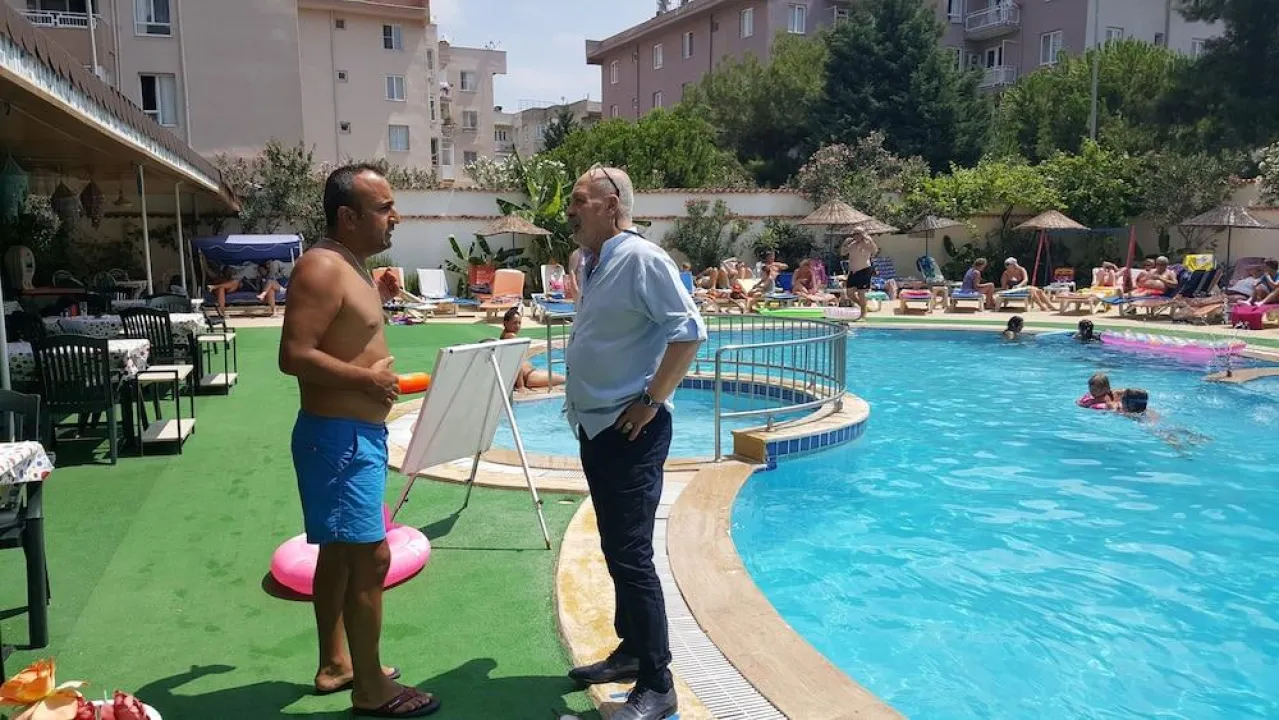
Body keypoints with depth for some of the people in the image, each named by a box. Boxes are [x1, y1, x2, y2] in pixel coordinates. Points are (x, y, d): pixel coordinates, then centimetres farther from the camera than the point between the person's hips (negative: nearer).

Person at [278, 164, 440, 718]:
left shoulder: (351, 265, 13)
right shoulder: (321, 268, -18)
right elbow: (294, 356, -25)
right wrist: (366, 378, -20)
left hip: (356, 433, 10)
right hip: (339, 436, -10)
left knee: (339, 551, 18)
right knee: (369, 556, -5)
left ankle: (335, 664, 31)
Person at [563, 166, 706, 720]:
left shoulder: (640, 259, -15)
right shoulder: (592, 266, 14)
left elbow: (689, 331, -22)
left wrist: (650, 402, -19)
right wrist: (581, 405, 16)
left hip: (630, 430, -10)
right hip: (596, 426, 10)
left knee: (631, 556, -7)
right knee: (616, 550, 17)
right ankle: (632, 651, 32)